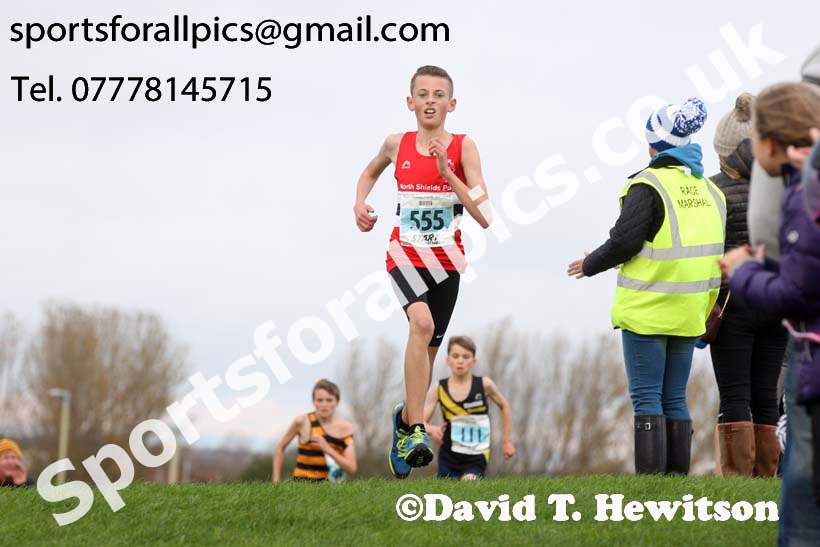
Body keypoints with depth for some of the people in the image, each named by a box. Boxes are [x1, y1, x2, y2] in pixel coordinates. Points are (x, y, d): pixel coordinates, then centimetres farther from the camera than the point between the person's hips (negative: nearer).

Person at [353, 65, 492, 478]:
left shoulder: (463, 147, -6)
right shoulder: (397, 144, 1)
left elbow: (484, 217, -13)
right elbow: (370, 172, 25)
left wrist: (447, 172, -20)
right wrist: (360, 204, 6)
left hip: (446, 260, 1)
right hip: (405, 255, -1)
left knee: (429, 350, 10)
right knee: (422, 322, -29)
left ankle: (405, 418, 39)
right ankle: (415, 431, -30)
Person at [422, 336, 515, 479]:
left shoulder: (484, 384, -7)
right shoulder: (438, 389, -5)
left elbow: (504, 406, 11)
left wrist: (507, 441, 14)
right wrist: (432, 430, -29)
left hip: (476, 459, -2)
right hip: (448, 457, 2)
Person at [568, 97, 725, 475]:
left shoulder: (649, 185, -12)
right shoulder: (709, 190, 11)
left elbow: (624, 241, -15)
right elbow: (716, 253, 14)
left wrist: (591, 265, 4)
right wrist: (706, 313, 20)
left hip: (647, 311, -6)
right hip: (688, 312, 6)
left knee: (647, 398, -3)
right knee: (675, 399, 12)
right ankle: (677, 476, 12)